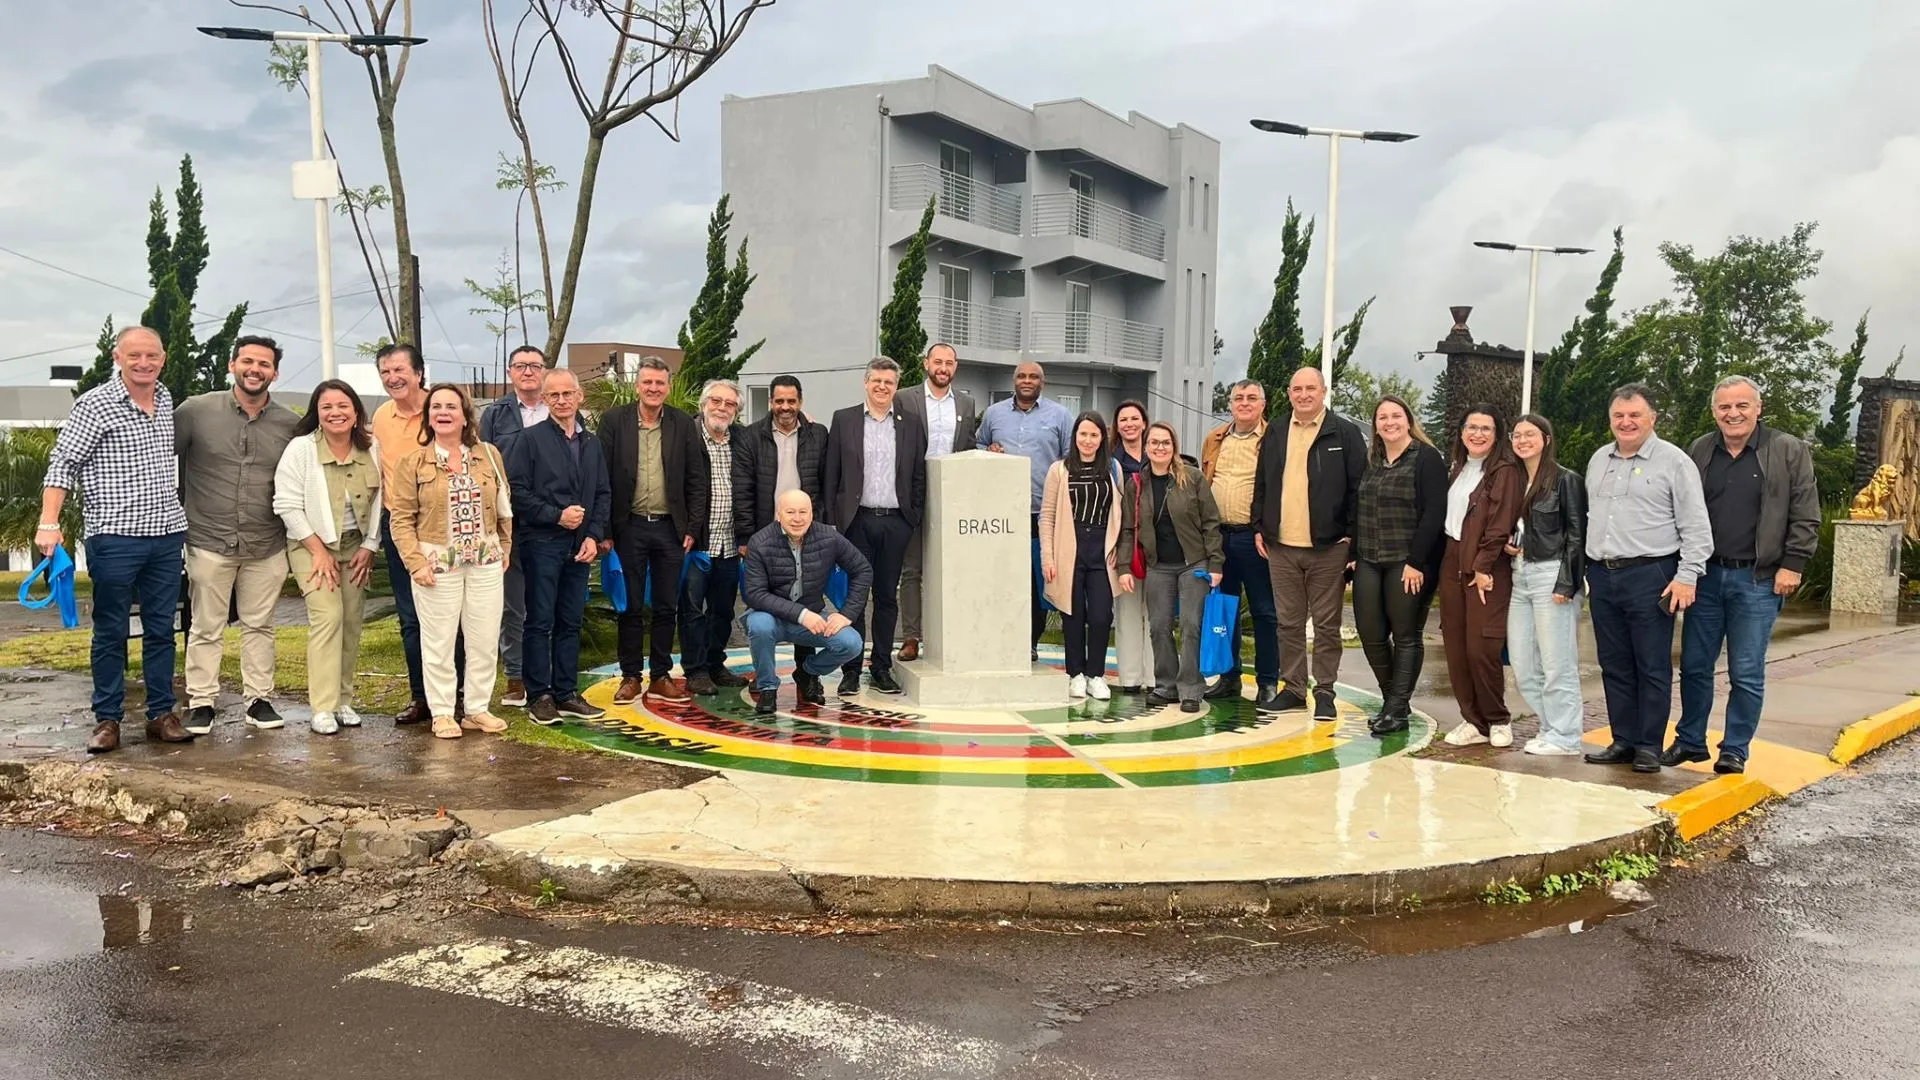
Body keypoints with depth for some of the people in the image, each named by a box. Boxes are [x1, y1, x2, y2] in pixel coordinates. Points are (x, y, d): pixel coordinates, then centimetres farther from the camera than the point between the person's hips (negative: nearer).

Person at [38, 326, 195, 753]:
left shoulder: (165, 400, 10)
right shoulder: (95, 404, -7)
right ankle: (107, 720, 12)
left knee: (161, 630, 9)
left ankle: (161, 714, 16)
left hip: (167, 534, 5)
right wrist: (49, 524, -16)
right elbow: (62, 463, -8)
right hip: (114, 537, -5)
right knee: (111, 633, 4)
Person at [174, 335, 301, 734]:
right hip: (209, 542, -2)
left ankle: (259, 700, 19)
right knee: (206, 628, 6)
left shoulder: (291, 424, 2)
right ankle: (201, 704, 14)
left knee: (259, 626, 10)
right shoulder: (196, 410, -3)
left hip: (267, 547, 2)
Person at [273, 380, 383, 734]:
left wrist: (369, 547, 0)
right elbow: (288, 505, -12)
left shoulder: (371, 450, 1)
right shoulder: (300, 449, -10)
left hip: (356, 546, 4)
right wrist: (319, 551, -13)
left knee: (352, 621, 3)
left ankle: (343, 701, 14)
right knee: (328, 616, -16)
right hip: (312, 545, -4)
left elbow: (380, 502, 6)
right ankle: (323, 709, -14)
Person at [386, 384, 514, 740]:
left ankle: (476, 709, 20)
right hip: (438, 563, -3)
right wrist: (416, 562, -11)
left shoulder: (489, 454, 4)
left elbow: (504, 506, 12)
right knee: (439, 642, 3)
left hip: (485, 562, 3)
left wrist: (505, 548, 10)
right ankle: (442, 714, 14)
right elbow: (401, 519, -4)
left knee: (485, 639, 7)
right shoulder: (412, 462, -3)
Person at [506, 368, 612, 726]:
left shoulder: (592, 443, 13)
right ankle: (539, 696, 6)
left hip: (580, 545, 5)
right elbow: (517, 491, -9)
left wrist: (594, 535, -1)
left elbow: (603, 493, 12)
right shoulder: (529, 439, -3)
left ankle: (566, 693, 16)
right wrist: (556, 516, -13)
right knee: (540, 622, 0)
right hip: (541, 543, -5)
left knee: (571, 622, 9)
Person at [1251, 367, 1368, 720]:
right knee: (1288, 622, 10)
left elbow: (1358, 488, -4)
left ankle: (1324, 692, 11)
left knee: (1326, 624, 3)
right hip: (1281, 545, 4)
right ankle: (1293, 688, 19)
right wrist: (1260, 528, 8)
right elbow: (1261, 485, 16)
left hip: (1328, 546, -4)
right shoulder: (1275, 435, 11)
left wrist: (1351, 535, -9)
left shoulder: (1345, 433, -2)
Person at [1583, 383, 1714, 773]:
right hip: (1602, 577, 6)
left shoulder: (1673, 461, -4)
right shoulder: (1599, 460, 15)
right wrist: (1588, 571, 18)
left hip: (1649, 576, -6)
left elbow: (1696, 527, -6)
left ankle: (1649, 747, 6)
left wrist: (1687, 577, -13)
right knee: (1615, 666, 10)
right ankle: (1623, 741, 19)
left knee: (1652, 668, 0)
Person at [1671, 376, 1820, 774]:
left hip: (1757, 580, -3)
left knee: (1747, 673, 2)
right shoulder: (1699, 451, 8)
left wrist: (1792, 565, -8)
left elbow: (1806, 517, -2)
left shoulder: (1789, 451, -2)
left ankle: (1735, 750, 13)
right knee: (1694, 665, 8)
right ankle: (1690, 741, 22)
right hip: (1706, 576, 3)